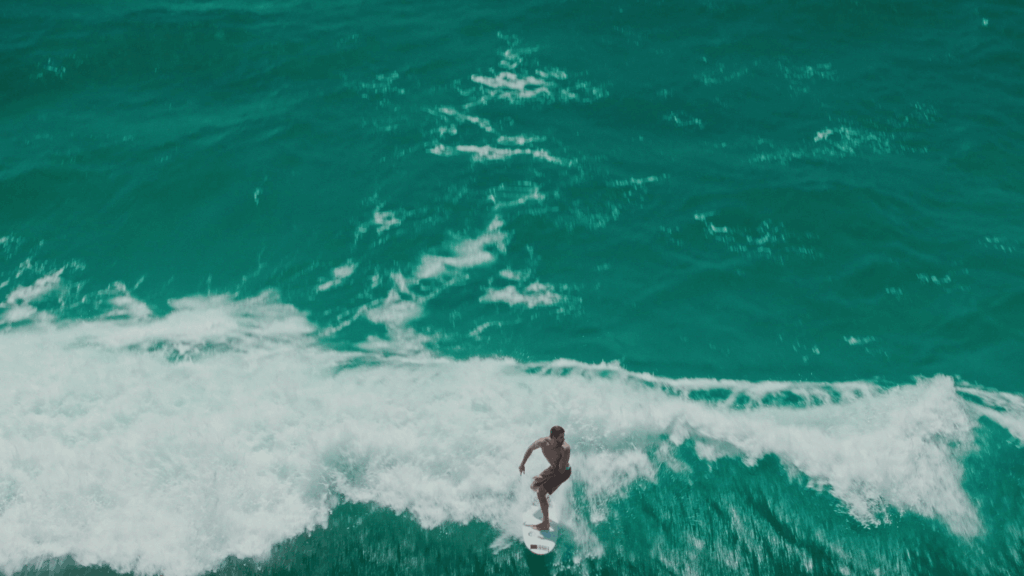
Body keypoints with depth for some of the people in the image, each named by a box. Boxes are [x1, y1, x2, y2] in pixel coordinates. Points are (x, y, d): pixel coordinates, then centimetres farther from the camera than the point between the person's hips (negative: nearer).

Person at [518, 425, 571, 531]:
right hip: (553, 468, 6)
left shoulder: (565, 448, -36)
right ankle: (544, 499, 52)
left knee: (541, 493, -15)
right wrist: (522, 464, 6)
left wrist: (543, 477, -27)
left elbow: (561, 471, -30)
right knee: (533, 487, 18)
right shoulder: (543, 442, -23)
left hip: (564, 472, -6)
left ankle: (546, 523, -5)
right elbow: (530, 449, 1)